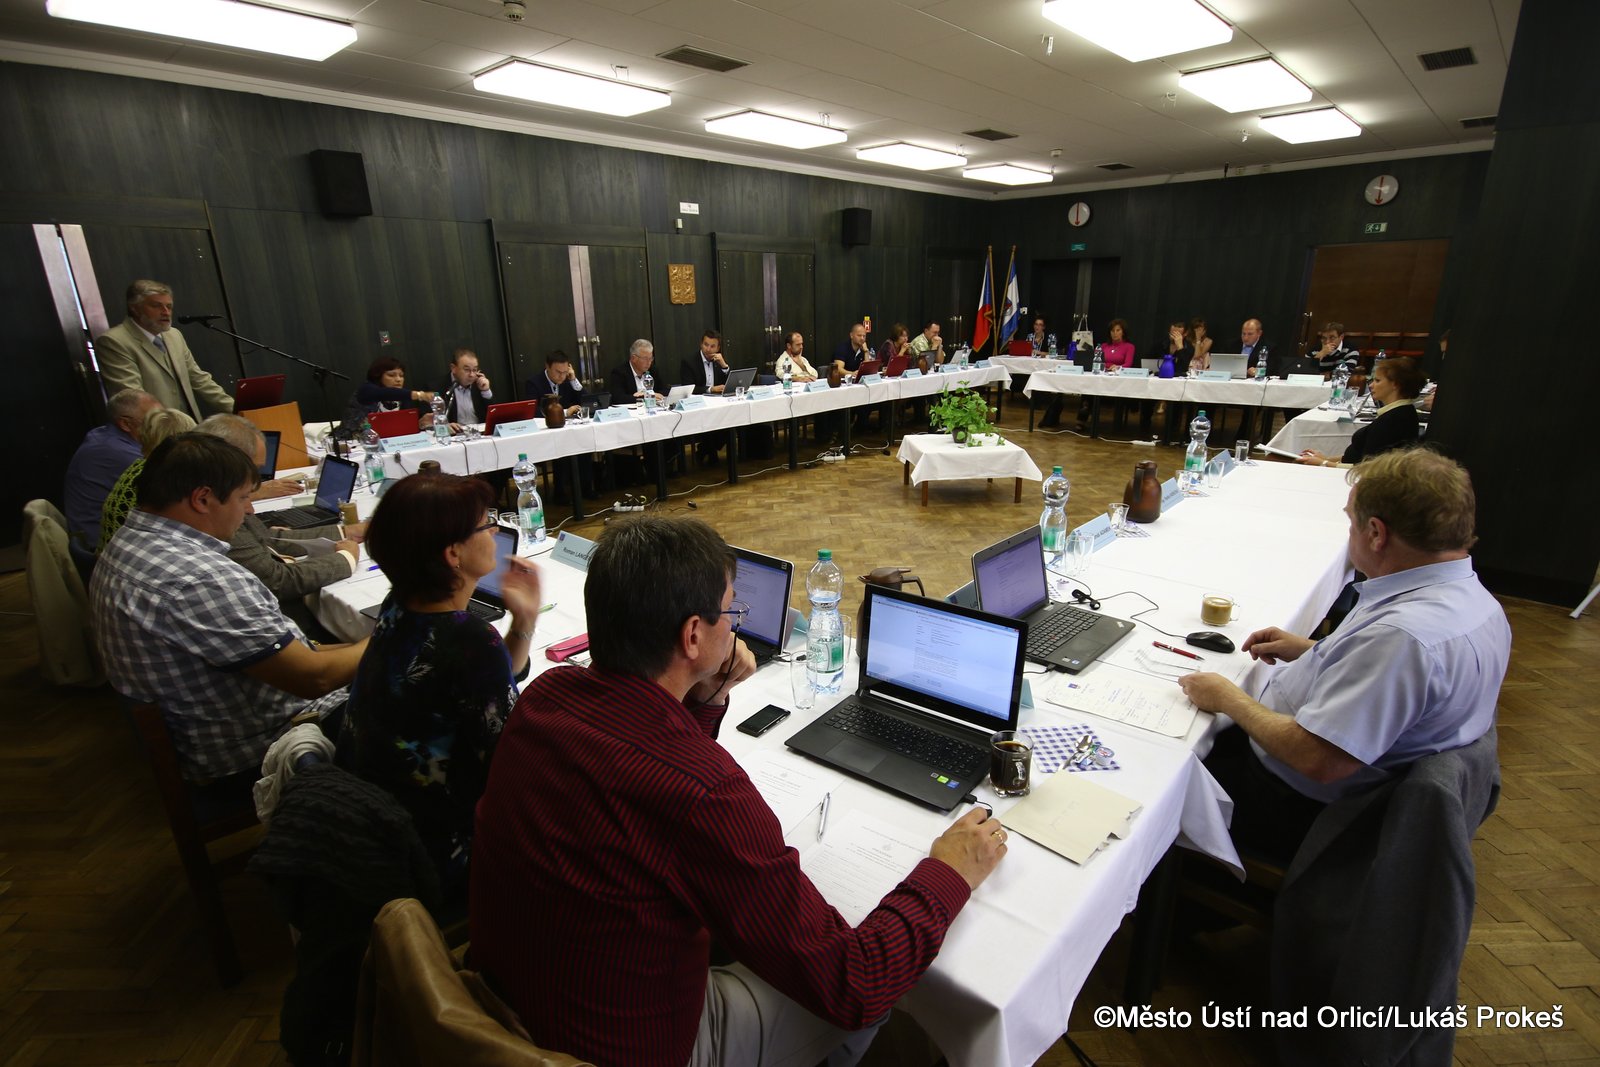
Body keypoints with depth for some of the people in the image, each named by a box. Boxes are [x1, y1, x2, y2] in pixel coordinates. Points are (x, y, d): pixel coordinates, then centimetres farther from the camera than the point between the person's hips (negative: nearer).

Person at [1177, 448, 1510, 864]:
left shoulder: (1403, 634, -34)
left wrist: (1229, 699, -20)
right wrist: (1313, 651, 10)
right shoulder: (1471, 597, -2)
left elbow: (1319, 760, -33)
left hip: (1301, 808, -9)